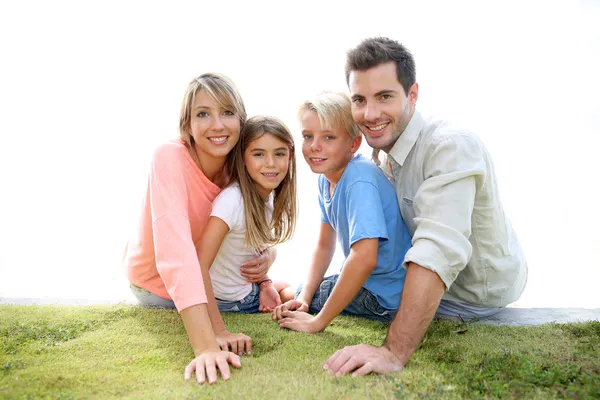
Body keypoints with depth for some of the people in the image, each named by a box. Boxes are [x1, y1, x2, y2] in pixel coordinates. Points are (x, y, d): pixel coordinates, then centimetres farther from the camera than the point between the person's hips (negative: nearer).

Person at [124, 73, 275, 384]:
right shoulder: (170, 158, -32)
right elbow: (175, 251, -43)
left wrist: (267, 256, -30)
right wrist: (206, 346, -51)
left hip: (206, 278, 5)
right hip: (159, 286, -5)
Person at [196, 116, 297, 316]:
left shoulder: (271, 198, -6)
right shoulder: (231, 200, -30)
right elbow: (199, 267, -33)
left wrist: (265, 284, -7)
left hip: (250, 290, 8)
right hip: (227, 302, -8)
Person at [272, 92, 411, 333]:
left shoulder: (359, 178, -27)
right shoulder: (325, 178, 0)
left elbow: (364, 258, -36)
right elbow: (325, 245, 9)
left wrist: (318, 322, -29)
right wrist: (304, 297, -3)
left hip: (389, 297, -8)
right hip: (369, 282, 8)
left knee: (292, 292, 1)